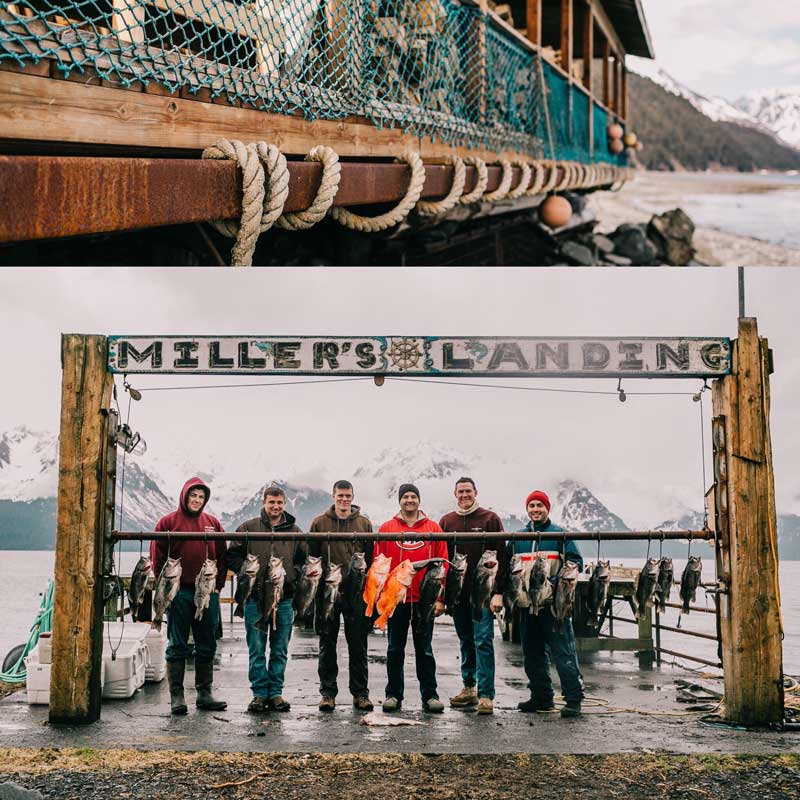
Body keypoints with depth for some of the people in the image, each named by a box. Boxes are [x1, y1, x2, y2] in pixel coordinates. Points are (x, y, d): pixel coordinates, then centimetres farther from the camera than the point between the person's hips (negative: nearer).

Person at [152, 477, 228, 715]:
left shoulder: (213, 523, 11)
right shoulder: (168, 522, 2)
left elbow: (222, 556, 13)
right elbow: (157, 556, 0)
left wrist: (217, 585, 5)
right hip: (180, 593, -3)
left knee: (207, 646, 8)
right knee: (177, 646, 1)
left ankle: (204, 693, 16)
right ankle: (176, 695, 5)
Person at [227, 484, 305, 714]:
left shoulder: (294, 531, 10)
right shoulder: (248, 528, 3)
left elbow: (304, 559, 16)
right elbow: (232, 556, 3)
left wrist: (293, 575, -1)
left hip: (285, 598, 2)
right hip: (255, 598, -2)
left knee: (280, 650, 6)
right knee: (257, 649, 2)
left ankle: (275, 692, 15)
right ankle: (260, 693, 9)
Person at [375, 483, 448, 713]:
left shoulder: (433, 529, 4)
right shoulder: (386, 529, 4)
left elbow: (442, 565, 3)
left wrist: (440, 598, -3)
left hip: (424, 599, 0)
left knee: (424, 649, 5)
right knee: (395, 649, 8)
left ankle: (430, 695, 10)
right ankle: (393, 694, 15)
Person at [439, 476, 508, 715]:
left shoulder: (490, 519, 0)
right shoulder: (446, 522, 11)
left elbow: (501, 557, -3)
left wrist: (498, 592, -11)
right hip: (457, 592, 4)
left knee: (483, 641, -8)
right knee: (465, 642, 12)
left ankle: (485, 694, -7)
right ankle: (469, 688, 21)